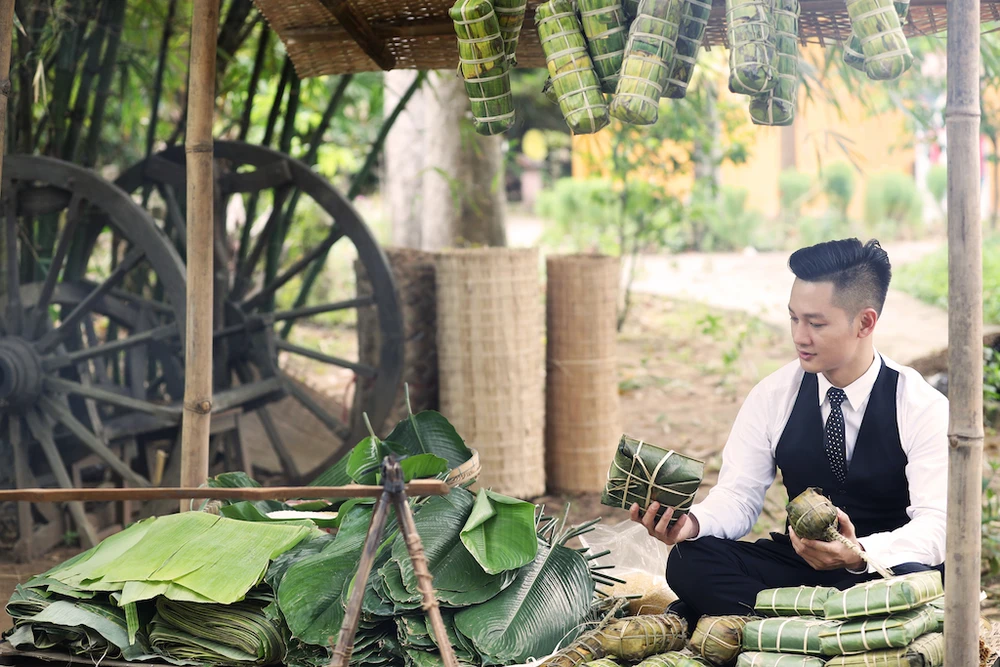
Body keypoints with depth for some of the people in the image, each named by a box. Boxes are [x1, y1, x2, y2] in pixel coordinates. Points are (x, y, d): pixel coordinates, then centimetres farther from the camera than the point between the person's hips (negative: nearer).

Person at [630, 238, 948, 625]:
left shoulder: (922, 408, -11)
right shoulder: (775, 397, 0)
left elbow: (936, 524, -19)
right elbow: (739, 497, -2)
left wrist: (860, 554, -40)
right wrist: (692, 523, -26)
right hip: (796, 562, 3)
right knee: (689, 562, -22)